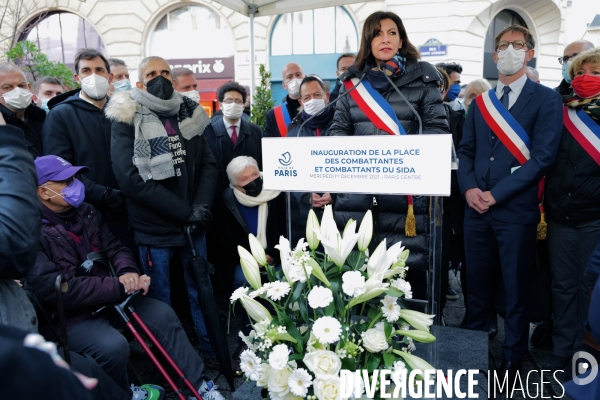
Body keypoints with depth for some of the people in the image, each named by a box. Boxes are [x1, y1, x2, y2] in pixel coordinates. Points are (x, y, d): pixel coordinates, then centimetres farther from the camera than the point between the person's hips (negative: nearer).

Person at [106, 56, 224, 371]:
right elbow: (130, 177, -16)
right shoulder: (127, 119, -6)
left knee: (201, 293, 16)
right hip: (153, 229, -4)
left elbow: (209, 165, 5)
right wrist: (184, 211, -18)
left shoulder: (189, 115, 7)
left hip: (193, 226, 4)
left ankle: (212, 353, 34)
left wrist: (201, 207, -12)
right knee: (160, 302, 10)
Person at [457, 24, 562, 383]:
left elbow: (544, 157, -11)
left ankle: (512, 359, 27)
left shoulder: (546, 99, -2)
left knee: (516, 289, 8)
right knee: (477, 283, 14)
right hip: (477, 209, 4)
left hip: (516, 210, -4)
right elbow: (466, 150, 11)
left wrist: (496, 193, -15)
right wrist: (469, 187, -7)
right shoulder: (480, 101, 14)